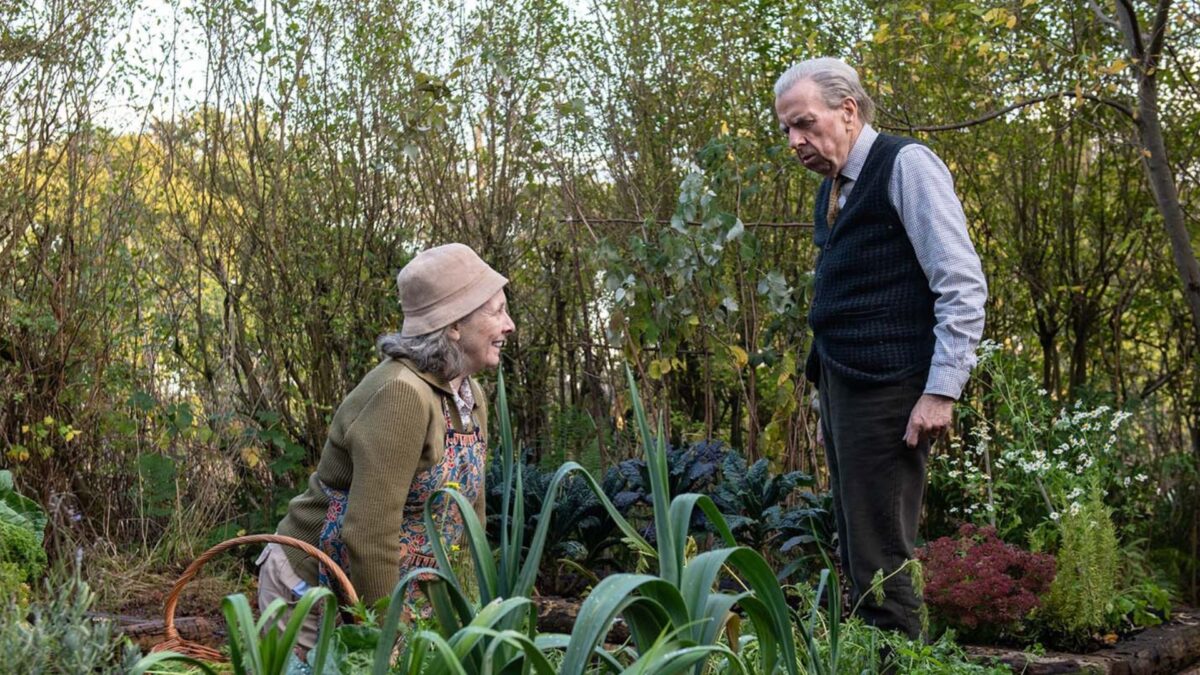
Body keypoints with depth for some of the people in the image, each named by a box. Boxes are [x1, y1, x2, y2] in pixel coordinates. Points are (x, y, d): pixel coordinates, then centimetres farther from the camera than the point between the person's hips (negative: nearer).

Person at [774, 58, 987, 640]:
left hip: (885, 390, -9)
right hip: (842, 388, 9)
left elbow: (963, 286, -12)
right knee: (855, 557, 11)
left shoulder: (905, 165, -7)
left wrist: (942, 391, -17)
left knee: (878, 564, -8)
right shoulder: (833, 190, 18)